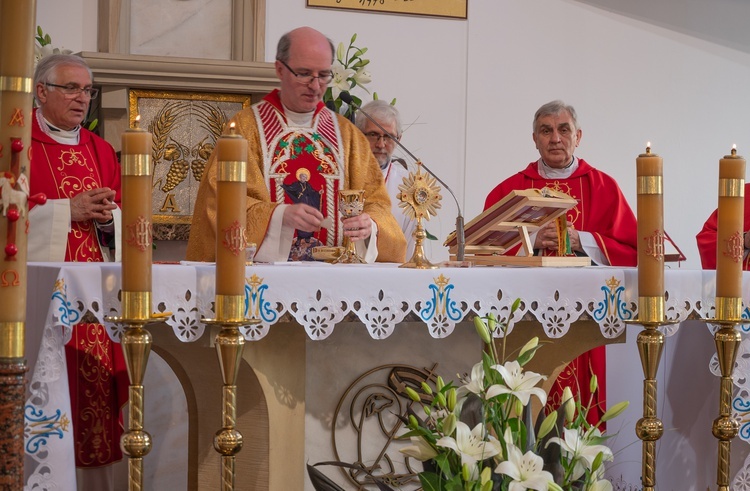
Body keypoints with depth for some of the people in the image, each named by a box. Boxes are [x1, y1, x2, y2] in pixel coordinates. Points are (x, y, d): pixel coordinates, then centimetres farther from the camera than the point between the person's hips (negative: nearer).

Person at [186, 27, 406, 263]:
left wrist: (369, 225, -10)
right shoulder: (245, 127, 5)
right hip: (266, 268, -4)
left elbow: (375, 201, 12)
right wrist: (279, 215, -18)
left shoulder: (347, 134, 16)